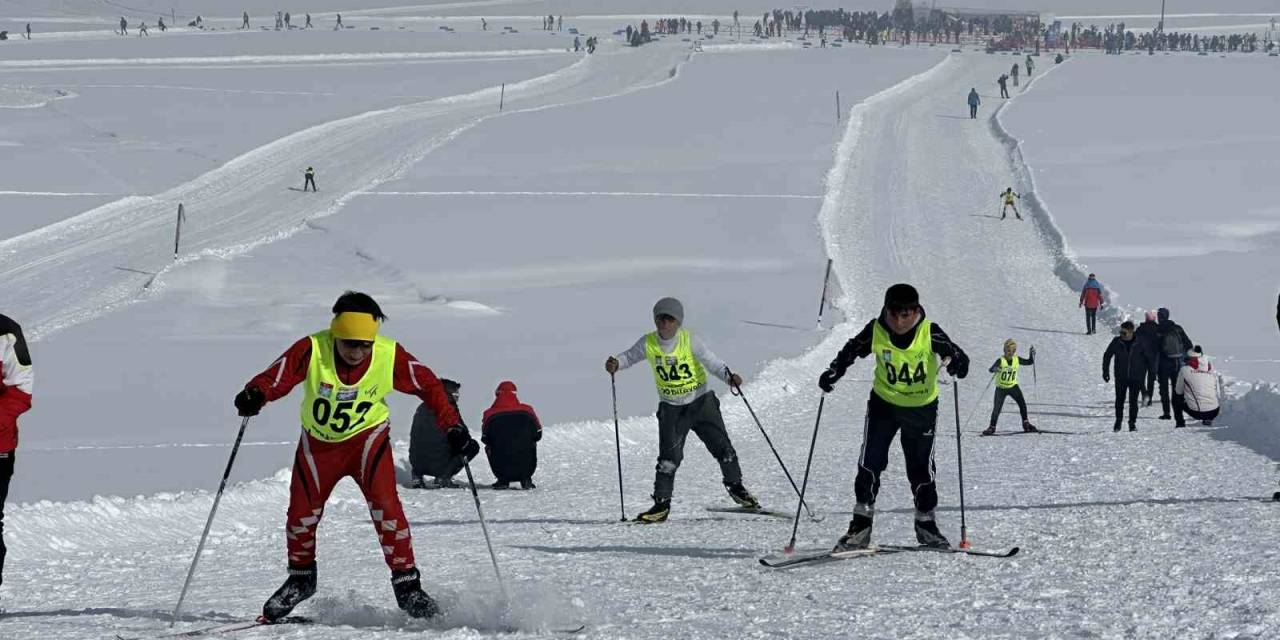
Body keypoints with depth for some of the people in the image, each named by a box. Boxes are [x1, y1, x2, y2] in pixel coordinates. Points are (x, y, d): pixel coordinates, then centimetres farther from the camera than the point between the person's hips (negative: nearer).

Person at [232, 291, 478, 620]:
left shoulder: (389, 356, -21)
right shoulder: (313, 351, -24)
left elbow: (429, 385, -10)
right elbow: (275, 377, -29)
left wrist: (454, 429, -16)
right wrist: (254, 395, -51)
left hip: (367, 436, -1)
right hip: (319, 442, 1)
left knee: (385, 503, -21)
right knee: (302, 512, 2)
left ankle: (406, 584, -11)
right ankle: (301, 578, 30)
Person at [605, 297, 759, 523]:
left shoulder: (690, 341, -15)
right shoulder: (648, 344, -8)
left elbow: (711, 361, -17)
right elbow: (630, 356, 7)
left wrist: (728, 376, -35)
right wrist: (616, 363, -14)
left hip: (701, 401, -1)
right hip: (671, 408, 1)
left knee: (721, 446, -1)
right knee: (669, 456, -11)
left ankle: (735, 486, 22)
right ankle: (661, 504, -4)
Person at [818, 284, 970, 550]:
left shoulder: (930, 333, -19)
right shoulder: (876, 332, -15)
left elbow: (955, 353, -18)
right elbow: (851, 351, -2)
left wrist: (958, 363, -41)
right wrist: (833, 372, -16)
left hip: (922, 408, -1)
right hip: (884, 403, 1)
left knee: (921, 467, 6)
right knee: (870, 463, -7)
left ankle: (926, 524, 25)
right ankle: (860, 526, 0)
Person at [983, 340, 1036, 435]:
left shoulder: (1017, 359, -6)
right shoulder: (1001, 360, -18)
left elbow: (1029, 362, 4)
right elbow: (991, 369, -31)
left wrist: (1032, 354, -15)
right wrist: (995, 369, -54)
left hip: (1013, 386, 3)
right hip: (1001, 388, -3)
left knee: (1022, 404, -7)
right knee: (997, 408, -6)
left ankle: (1026, 424, 7)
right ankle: (992, 427, 6)